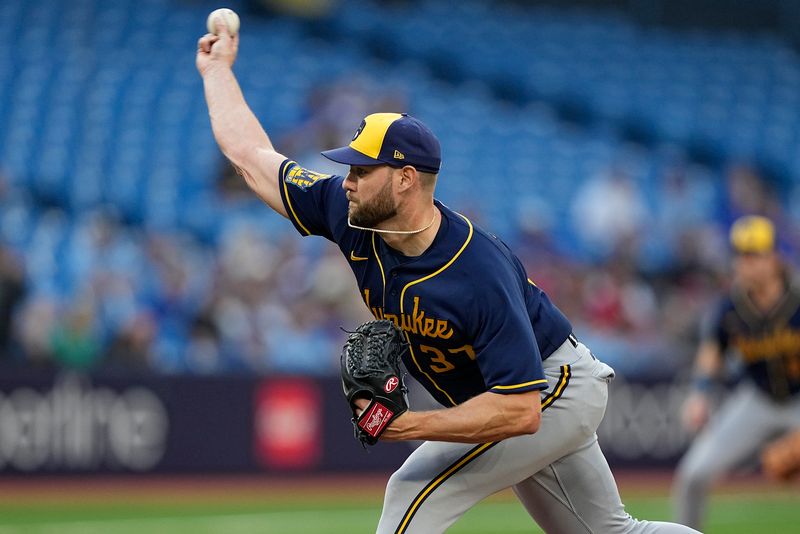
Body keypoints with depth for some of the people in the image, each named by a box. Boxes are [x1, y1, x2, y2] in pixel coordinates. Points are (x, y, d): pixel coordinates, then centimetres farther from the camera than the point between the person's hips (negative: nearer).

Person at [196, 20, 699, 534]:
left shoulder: (482, 276, -36)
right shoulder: (353, 219, -15)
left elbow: (520, 410, -39)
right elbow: (252, 155, -2)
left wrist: (407, 425, -42)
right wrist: (218, 68, 5)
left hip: (554, 393, -9)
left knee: (415, 492, -20)